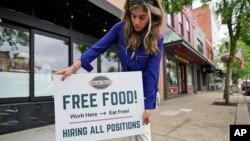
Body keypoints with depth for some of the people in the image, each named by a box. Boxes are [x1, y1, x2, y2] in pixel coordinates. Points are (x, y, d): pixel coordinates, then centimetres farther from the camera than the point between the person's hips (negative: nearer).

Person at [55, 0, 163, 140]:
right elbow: (98, 48, -19)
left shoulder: (156, 39, -22)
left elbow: (152, 72, -23)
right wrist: (74, 67, -30)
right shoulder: (121, 28, -16)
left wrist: (148, 105, -23)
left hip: (144, 87, -3)